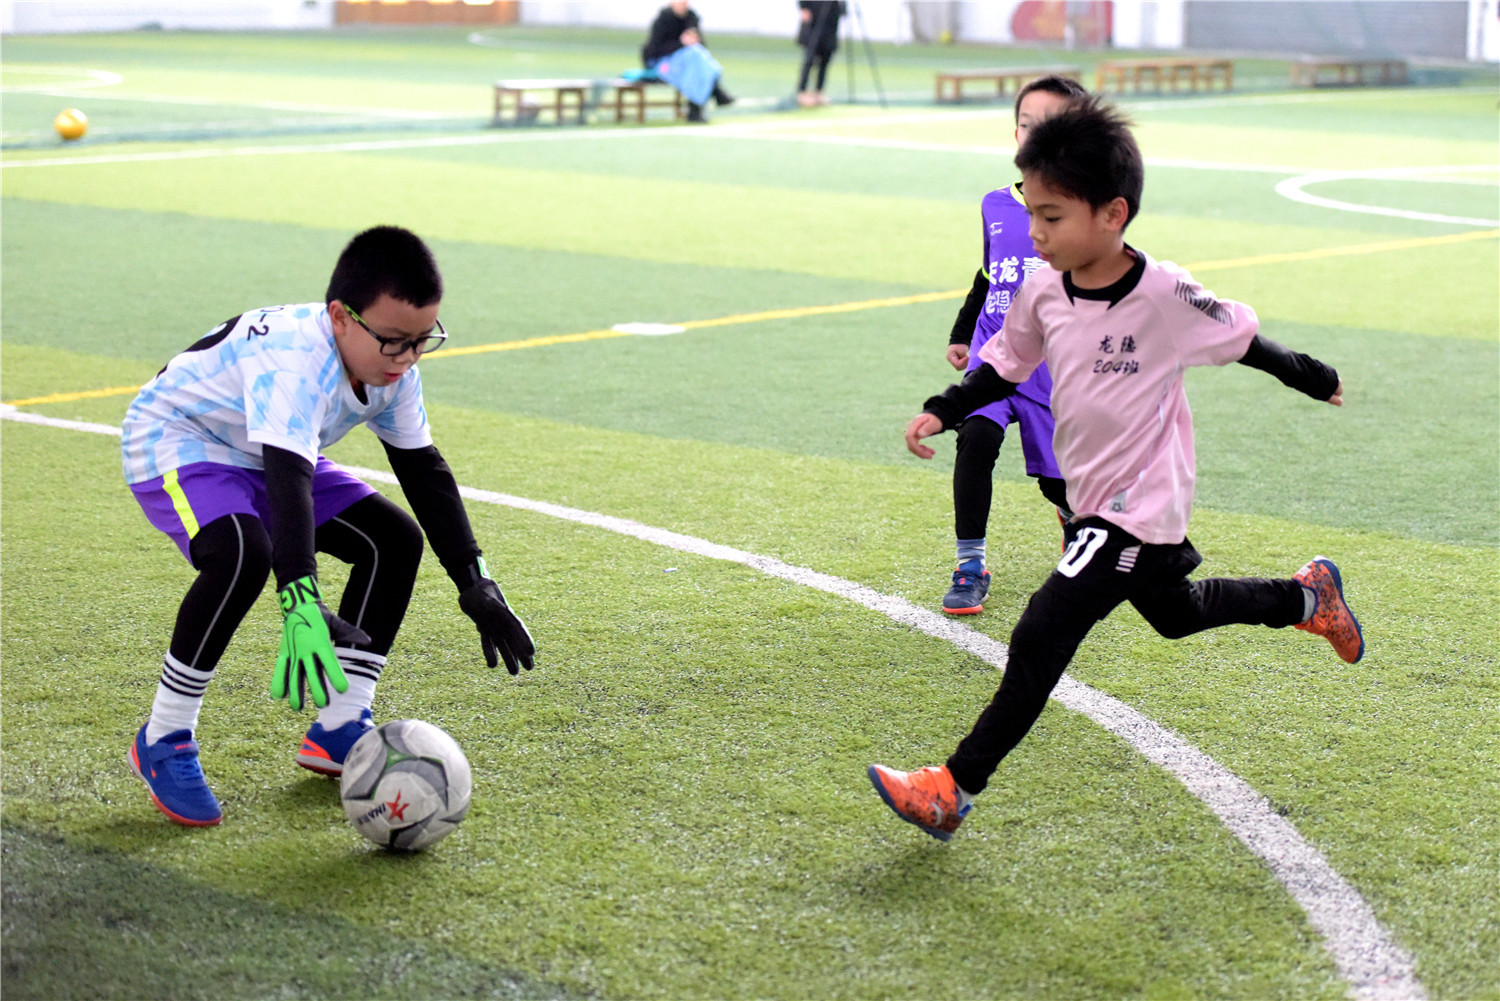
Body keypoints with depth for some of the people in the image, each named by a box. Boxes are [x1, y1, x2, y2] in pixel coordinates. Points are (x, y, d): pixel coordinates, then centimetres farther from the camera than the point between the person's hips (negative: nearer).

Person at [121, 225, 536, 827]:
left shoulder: (391, 366, -12)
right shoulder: (297, 360, -38)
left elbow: (423, 471, 0)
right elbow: (288, 483, -48)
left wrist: (475, 585, -2)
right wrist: (301, 607, -59)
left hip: (263, 455, 8)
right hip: (174, 441, -8)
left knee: (395, 540, -1)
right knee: (244, 555, -36)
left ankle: (339, 729, 7)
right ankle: (162, 742, -19)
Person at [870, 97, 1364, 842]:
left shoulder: (1165, 293, -21)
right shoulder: (1043, 291, -6)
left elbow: (1240, 338, -5)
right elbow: (1004, 363, 9)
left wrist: (1311, 378, 10)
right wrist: (944, 411, -6)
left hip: (1142, 506, -7)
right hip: (1093, 498, 7)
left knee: (1041, 637, -14)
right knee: (1174, 613, 28)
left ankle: (955, 790, -9)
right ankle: (1308, 595, 49)